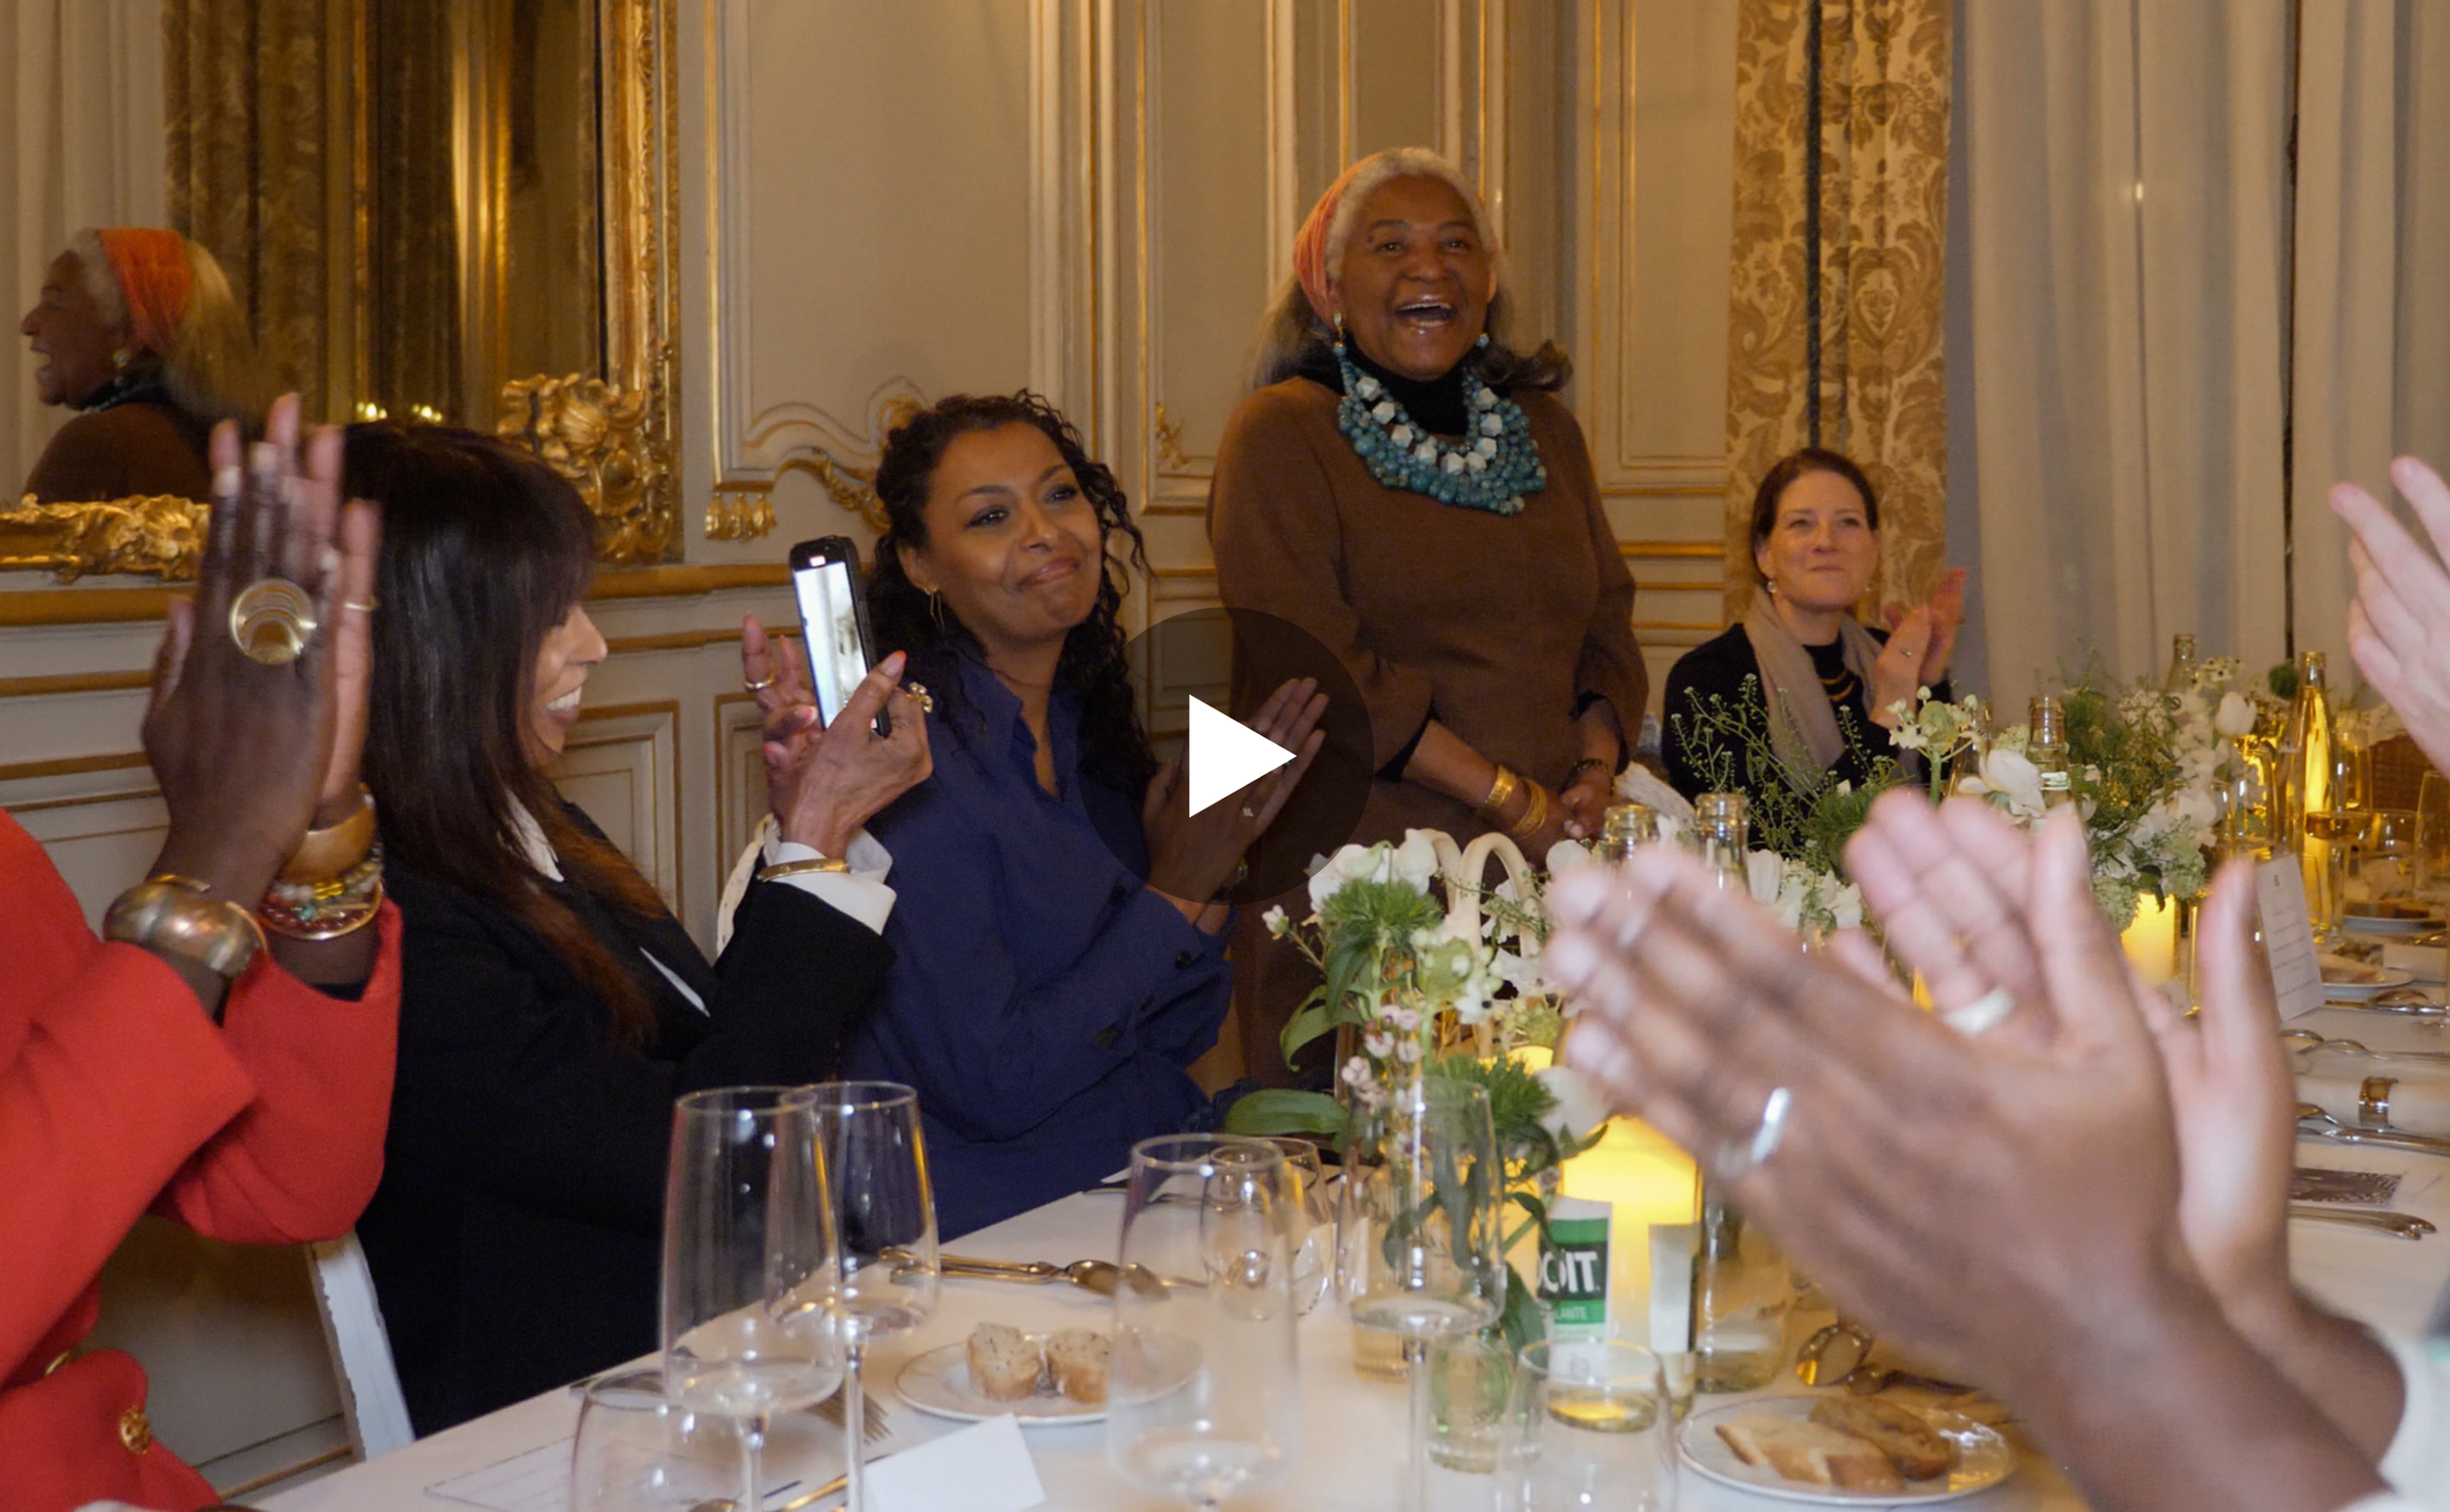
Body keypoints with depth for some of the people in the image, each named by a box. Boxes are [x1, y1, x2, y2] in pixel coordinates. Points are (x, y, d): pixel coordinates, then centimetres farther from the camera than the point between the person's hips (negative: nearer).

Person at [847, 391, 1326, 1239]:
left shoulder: (1090, 725, 8)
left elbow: (1172, 1041, 10)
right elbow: (991, 1088, -18)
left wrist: (1216, 860, -5)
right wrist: (1176, 897, -12)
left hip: (1153, 1184, 7)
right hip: (996, 1225, -7)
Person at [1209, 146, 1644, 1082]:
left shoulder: (1543, 429, 17)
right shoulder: (1281, 434, -2)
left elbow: (1607, 626, 17)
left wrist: (1596, 770, -3)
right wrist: (1511, 799, -13)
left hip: (1547, 874, 5)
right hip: (1360, 882, -5)